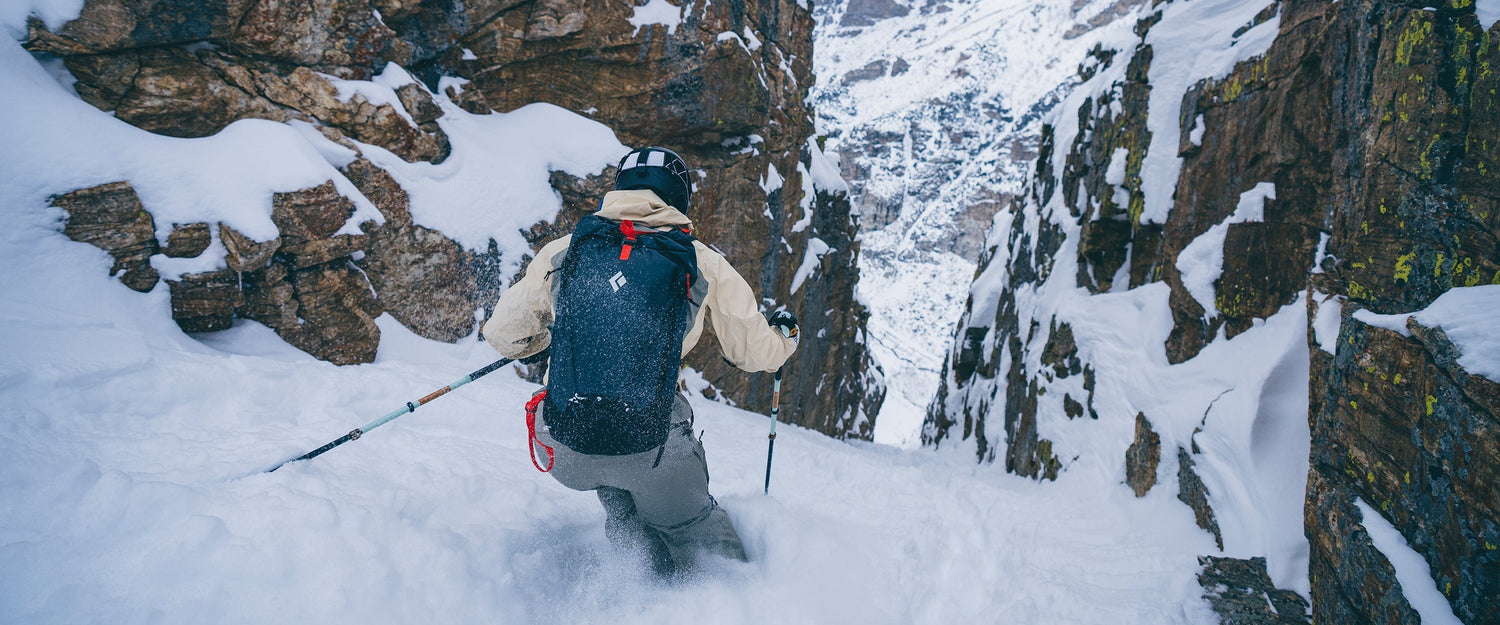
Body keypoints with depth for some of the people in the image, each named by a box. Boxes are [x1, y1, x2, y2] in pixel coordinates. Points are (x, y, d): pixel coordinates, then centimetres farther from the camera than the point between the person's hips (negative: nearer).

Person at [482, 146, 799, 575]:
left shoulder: (562, 252, 4)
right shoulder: (702, 265, 0)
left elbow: (503, 335, 12)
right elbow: (755, 352, 10)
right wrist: (784, 334, 33)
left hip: (564, 451, 2)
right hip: (650, 453, -2)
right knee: (692, 527, 25)